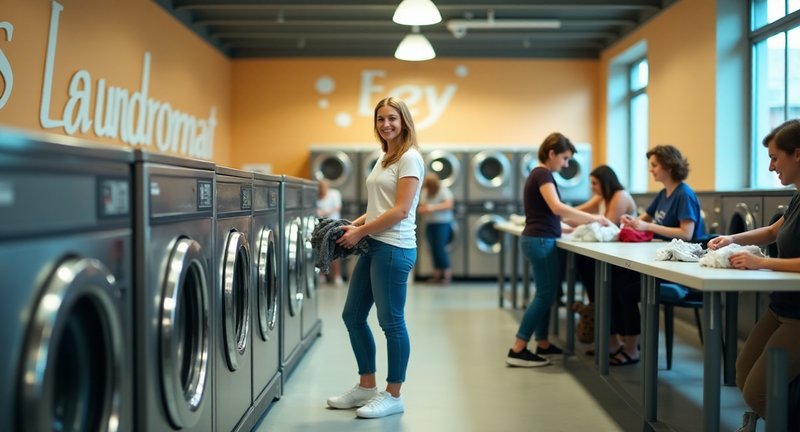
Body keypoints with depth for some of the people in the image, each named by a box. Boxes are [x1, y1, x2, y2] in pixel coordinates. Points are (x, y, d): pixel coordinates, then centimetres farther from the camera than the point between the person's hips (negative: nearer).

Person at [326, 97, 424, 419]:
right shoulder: (383, 157, 16)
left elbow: (400, 211, -17)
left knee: (391, 321, 0)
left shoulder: (409, 157, -10)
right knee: (353, 316, 13)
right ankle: (366, 386, 27)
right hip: (373, 246, 10)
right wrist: (355, 224, 5)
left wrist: (359, 232, -13)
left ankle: (392, 396, 14)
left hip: (394, 248, -10)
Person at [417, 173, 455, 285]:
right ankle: (437, 274, 12)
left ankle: (447, 274, -1)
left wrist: (433, 208, -28)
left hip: (443, 223, -6)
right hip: (430, 224, 6)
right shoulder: (426, 193, 9)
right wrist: (422, 210, -15)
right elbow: (422, 206, 10)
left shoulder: (443, 191, -10)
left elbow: (449, 204, -21)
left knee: (440, 248, -11)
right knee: (434, 249, 6)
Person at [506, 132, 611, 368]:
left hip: (536, 240, 10)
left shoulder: (538, 174, 17)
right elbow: (557, 208, -28)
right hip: (541, 241, -10)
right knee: (545, 294, -5)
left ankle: (543, 345, 21)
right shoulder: (543, 174, -14)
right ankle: (517, 351, -5)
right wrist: (594, 218, -23)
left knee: (545, 293, 14)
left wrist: (580, 222, 12)